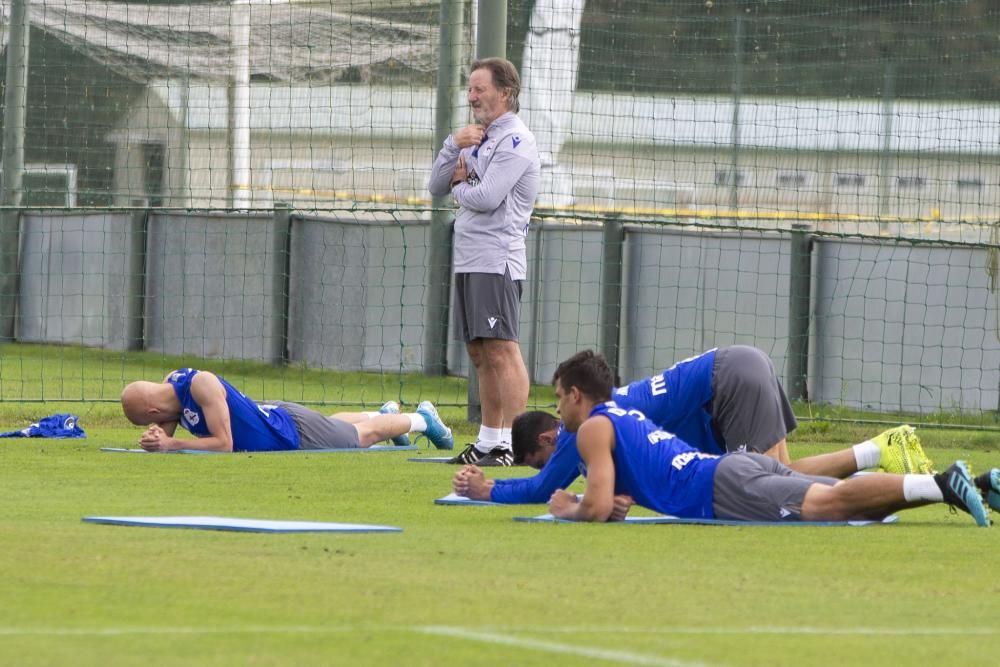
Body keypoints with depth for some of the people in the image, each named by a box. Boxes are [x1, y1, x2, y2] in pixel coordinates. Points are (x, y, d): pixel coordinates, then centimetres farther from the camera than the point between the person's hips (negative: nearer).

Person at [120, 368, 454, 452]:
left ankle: (421, 418, 45)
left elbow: (224, 443, -40)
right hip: (272, 415, 7)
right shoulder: (170, 385, -16)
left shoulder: (201, 385, -40)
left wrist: (171, 444, -43)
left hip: (295, 432, -7)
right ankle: (385, 413, 65)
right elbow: (164, 436, -8)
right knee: (335, 424, 37)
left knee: (366, 435, 19)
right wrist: (154, 440, -32)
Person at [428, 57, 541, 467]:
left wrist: (459, 186, 1)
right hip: (468, 262, 10)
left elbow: (487, 198, -20)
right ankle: (488, 442, 14)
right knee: (480, 355, 10)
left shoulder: (515, 140, -10)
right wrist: (454, 145, 0)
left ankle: (514, 444, -17)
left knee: (502, 350, -13)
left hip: (497, 261, -10)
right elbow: (436, 186, 15)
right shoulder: (479, 138, 19)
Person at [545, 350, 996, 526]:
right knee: (856, 506, -3)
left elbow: (597, 508, -6)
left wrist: (566, 510, 13)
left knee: (833, 502, -24)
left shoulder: (592, 430, 6)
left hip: (724, 490, -8)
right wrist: (618, 501, 28)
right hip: (737, 466, 8)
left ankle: (945, 485, -40)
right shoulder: (627, 417, 33)